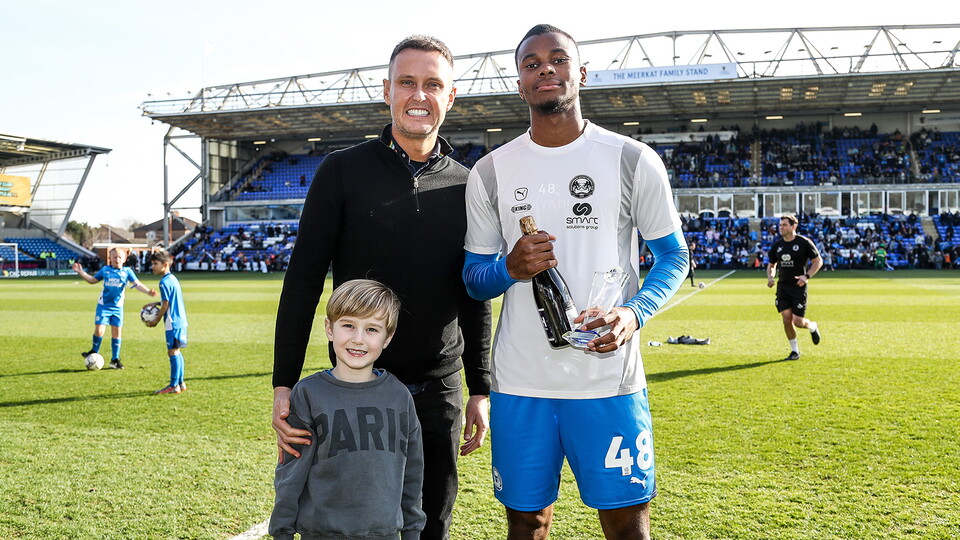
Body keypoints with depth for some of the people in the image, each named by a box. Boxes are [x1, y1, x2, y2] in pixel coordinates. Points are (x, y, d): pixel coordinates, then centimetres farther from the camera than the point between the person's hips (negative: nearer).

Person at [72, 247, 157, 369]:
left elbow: (137, 284, -9)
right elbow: (93, 280, 17)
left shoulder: (127, 271, -1)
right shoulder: (105, 270, 3)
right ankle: (94, 352, 17)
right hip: (103, 305, 0)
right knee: (99, 331, -9)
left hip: (118, 307, 0)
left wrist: (148, 291, -24)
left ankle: (115, 359, 16)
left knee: (117, 333, 5)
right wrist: (81, 272, 11)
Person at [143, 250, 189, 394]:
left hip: (173, 323, -10)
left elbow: (166, 304, -14)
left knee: (173, 352, -5)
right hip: (180, 320, 10)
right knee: (176, 352, 15)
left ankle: (174, 386, -2)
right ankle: (180, 383, 21)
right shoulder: (173, 278, 14)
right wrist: (156, 303, 17)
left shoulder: (164, 282, -15)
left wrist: (156, 321, -5)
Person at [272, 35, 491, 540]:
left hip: (438, 390, 2)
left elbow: (473, 296, 10)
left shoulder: (465, 186, 4)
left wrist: (480, 390, 7)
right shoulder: (342, 171, -3)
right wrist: (283, 386, -11)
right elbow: (302, 281, -5)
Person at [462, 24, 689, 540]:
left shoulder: (634, 160, 1)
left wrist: (635, 312, -14)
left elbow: (673, 256, 6)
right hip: (519, 386, 2)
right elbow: (474, 279, 10)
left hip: (610, 382, -1)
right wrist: (509, 269, -14)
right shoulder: (490, 172, 6)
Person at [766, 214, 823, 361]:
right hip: (783, 287, 4)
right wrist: (770, 277, -3)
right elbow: (771, 265, 18)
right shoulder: (777, 245, 6)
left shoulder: (804, 243, -8)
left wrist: (807, 276, -15)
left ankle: (813, 327, 32)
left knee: (798, 322, -5)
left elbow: (818, 261, -2)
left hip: (799, 287, -4)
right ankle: (795, 351, 13)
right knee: (786, 319, -3)